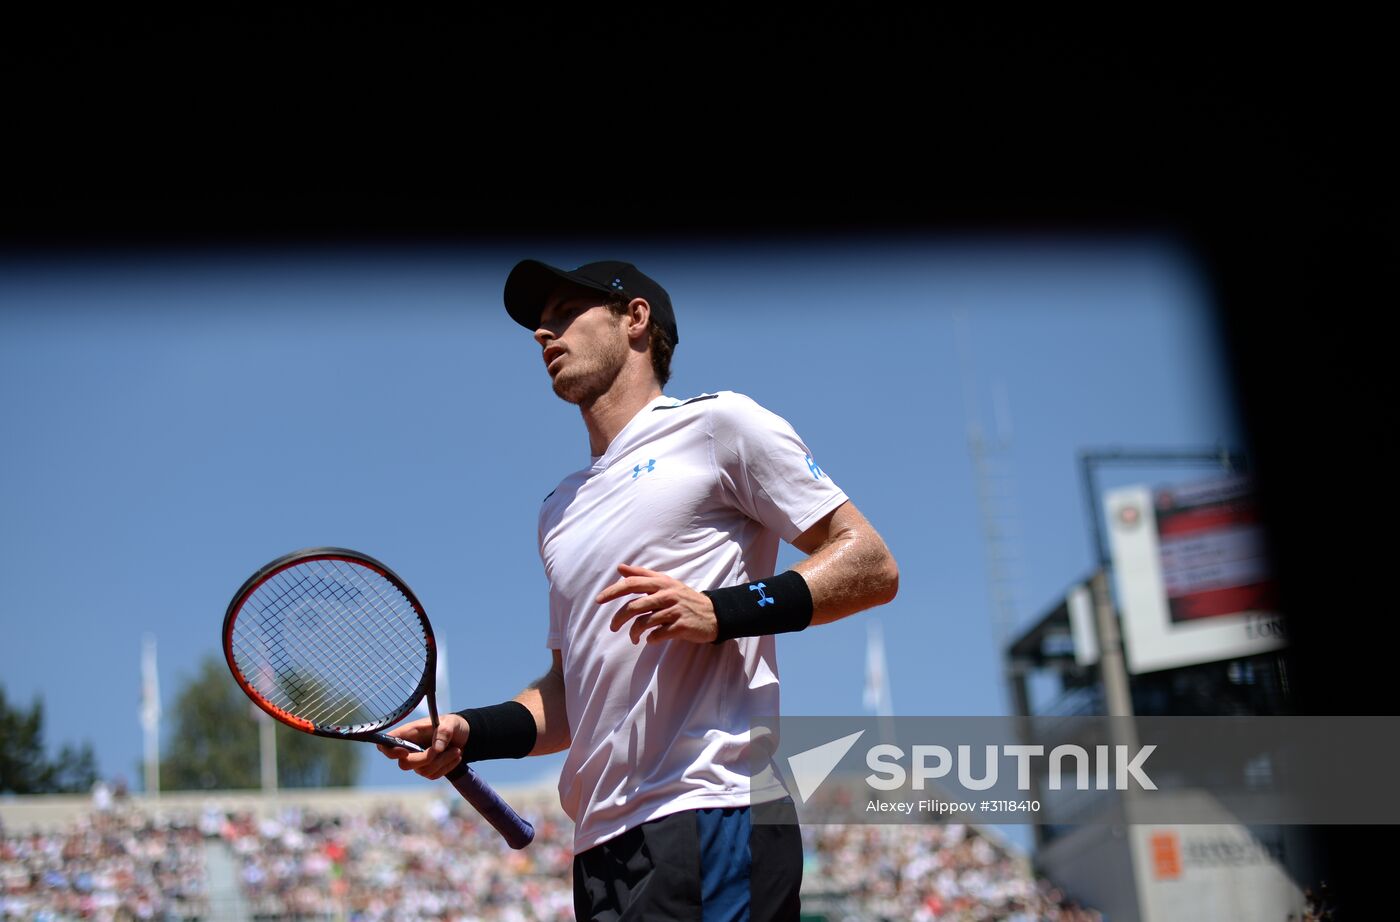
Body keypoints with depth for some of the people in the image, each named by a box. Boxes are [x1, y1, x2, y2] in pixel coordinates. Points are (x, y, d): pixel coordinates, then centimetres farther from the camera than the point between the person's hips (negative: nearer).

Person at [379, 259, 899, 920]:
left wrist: (723, 610, -16)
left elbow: (872, 566, -3)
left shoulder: (717, 422, 3)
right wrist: (469, 734, 8)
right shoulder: (560, 509, 24)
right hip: (600, 840, 7)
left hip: (709, 812, -7)